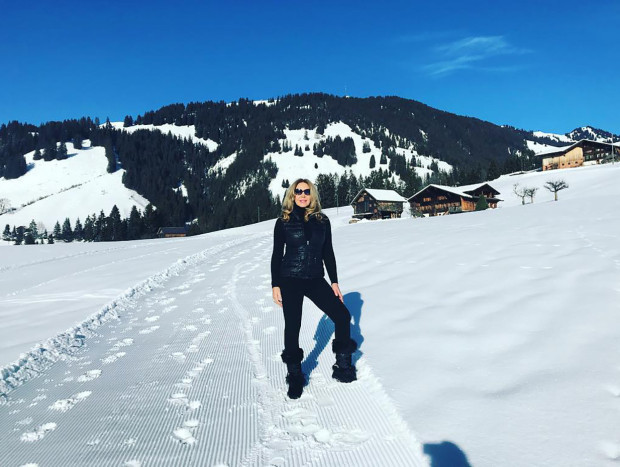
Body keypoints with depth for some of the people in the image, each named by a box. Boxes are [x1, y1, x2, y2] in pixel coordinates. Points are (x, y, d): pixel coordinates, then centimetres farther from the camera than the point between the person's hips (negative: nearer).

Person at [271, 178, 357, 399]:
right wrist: (275, 285, -3)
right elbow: (277, 255, 1)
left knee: (342, 316, -4)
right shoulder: (284, 222, -2)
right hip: (290, 280, -2)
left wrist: (334, 282, 5)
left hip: (316, 279, 3)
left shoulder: (322, 220, 4)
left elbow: (328, 253, 8)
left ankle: (343, 367, 14)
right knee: (292, 326, 1)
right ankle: (294, 376, 20)